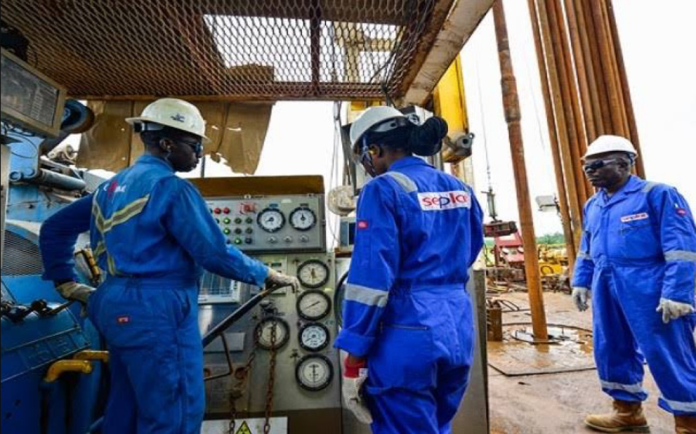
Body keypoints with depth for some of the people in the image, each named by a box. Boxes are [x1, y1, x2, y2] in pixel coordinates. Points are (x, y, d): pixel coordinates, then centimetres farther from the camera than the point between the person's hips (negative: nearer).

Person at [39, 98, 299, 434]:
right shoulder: (171, 186, -14)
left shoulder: (114, 185, 13)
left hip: (118, 305, 9)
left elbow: (54, 228, 19)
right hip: (157, 308, -9)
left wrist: (66, 283, 23)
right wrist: (266, 275, -7)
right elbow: (214, 254, -18)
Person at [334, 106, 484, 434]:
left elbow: (372, 278, -17)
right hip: (459, 332, 8)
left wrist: (354, 360, -11)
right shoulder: (460, 190, 9)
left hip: (408, 338, -7)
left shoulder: (383, 190, -12)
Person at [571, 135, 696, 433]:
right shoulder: (593, 205, 14)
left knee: (669, 358, 2)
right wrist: (581, 282, 15)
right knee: (612, 351, 15)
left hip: (649, 292, -7)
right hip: (607, 293, 7)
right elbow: (586, 248, 21)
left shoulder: (657, 194, -7)